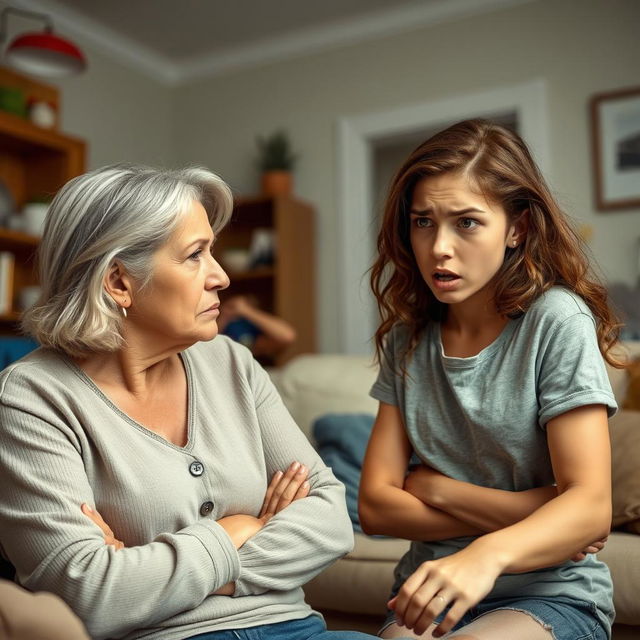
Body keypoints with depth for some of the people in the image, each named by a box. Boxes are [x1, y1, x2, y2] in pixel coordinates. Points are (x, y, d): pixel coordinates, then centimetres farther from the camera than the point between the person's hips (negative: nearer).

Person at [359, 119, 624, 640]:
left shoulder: (556, 322, -10)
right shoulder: (407, 341, 3)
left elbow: (591, 507, -15)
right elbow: (375, 506, -2)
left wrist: (489, 553, -29)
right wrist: (513, 518, -11)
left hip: (552, 594, -2)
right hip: (432, 589, 3)